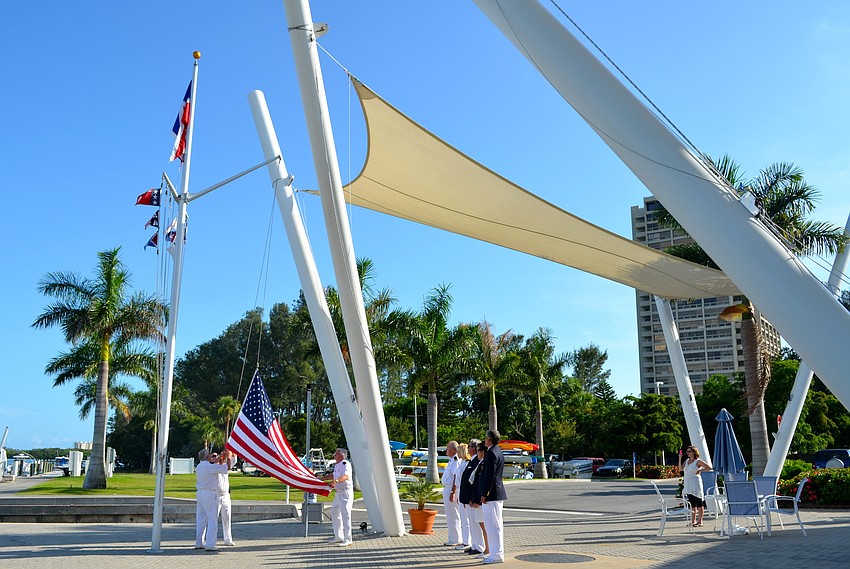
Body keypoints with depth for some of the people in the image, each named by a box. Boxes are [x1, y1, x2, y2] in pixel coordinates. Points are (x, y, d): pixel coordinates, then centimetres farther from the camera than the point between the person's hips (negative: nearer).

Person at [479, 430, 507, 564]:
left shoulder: (491, 453, -17)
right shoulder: (497, 451, 15)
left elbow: (490, 475, -20)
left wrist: (484, 494, -18)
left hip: (491, 494, -11)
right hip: (497, 493, 11)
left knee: (493, 525, -6)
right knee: (496, 525, 14)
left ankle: (497, 555, -3)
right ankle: (497, 553, 20)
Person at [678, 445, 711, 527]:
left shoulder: (698, 461, -5)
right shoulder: (687, 461, 13)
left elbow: (709, 467, -6)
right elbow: (680, 469, 6)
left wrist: (700, 470, -10)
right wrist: (680, 458, 3)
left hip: (696, 484, -7)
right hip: (688, 485, 7)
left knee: (699, 503, -3)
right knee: (692, 503, 11)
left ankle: (700, 521, 1)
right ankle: (693, 521, 16)